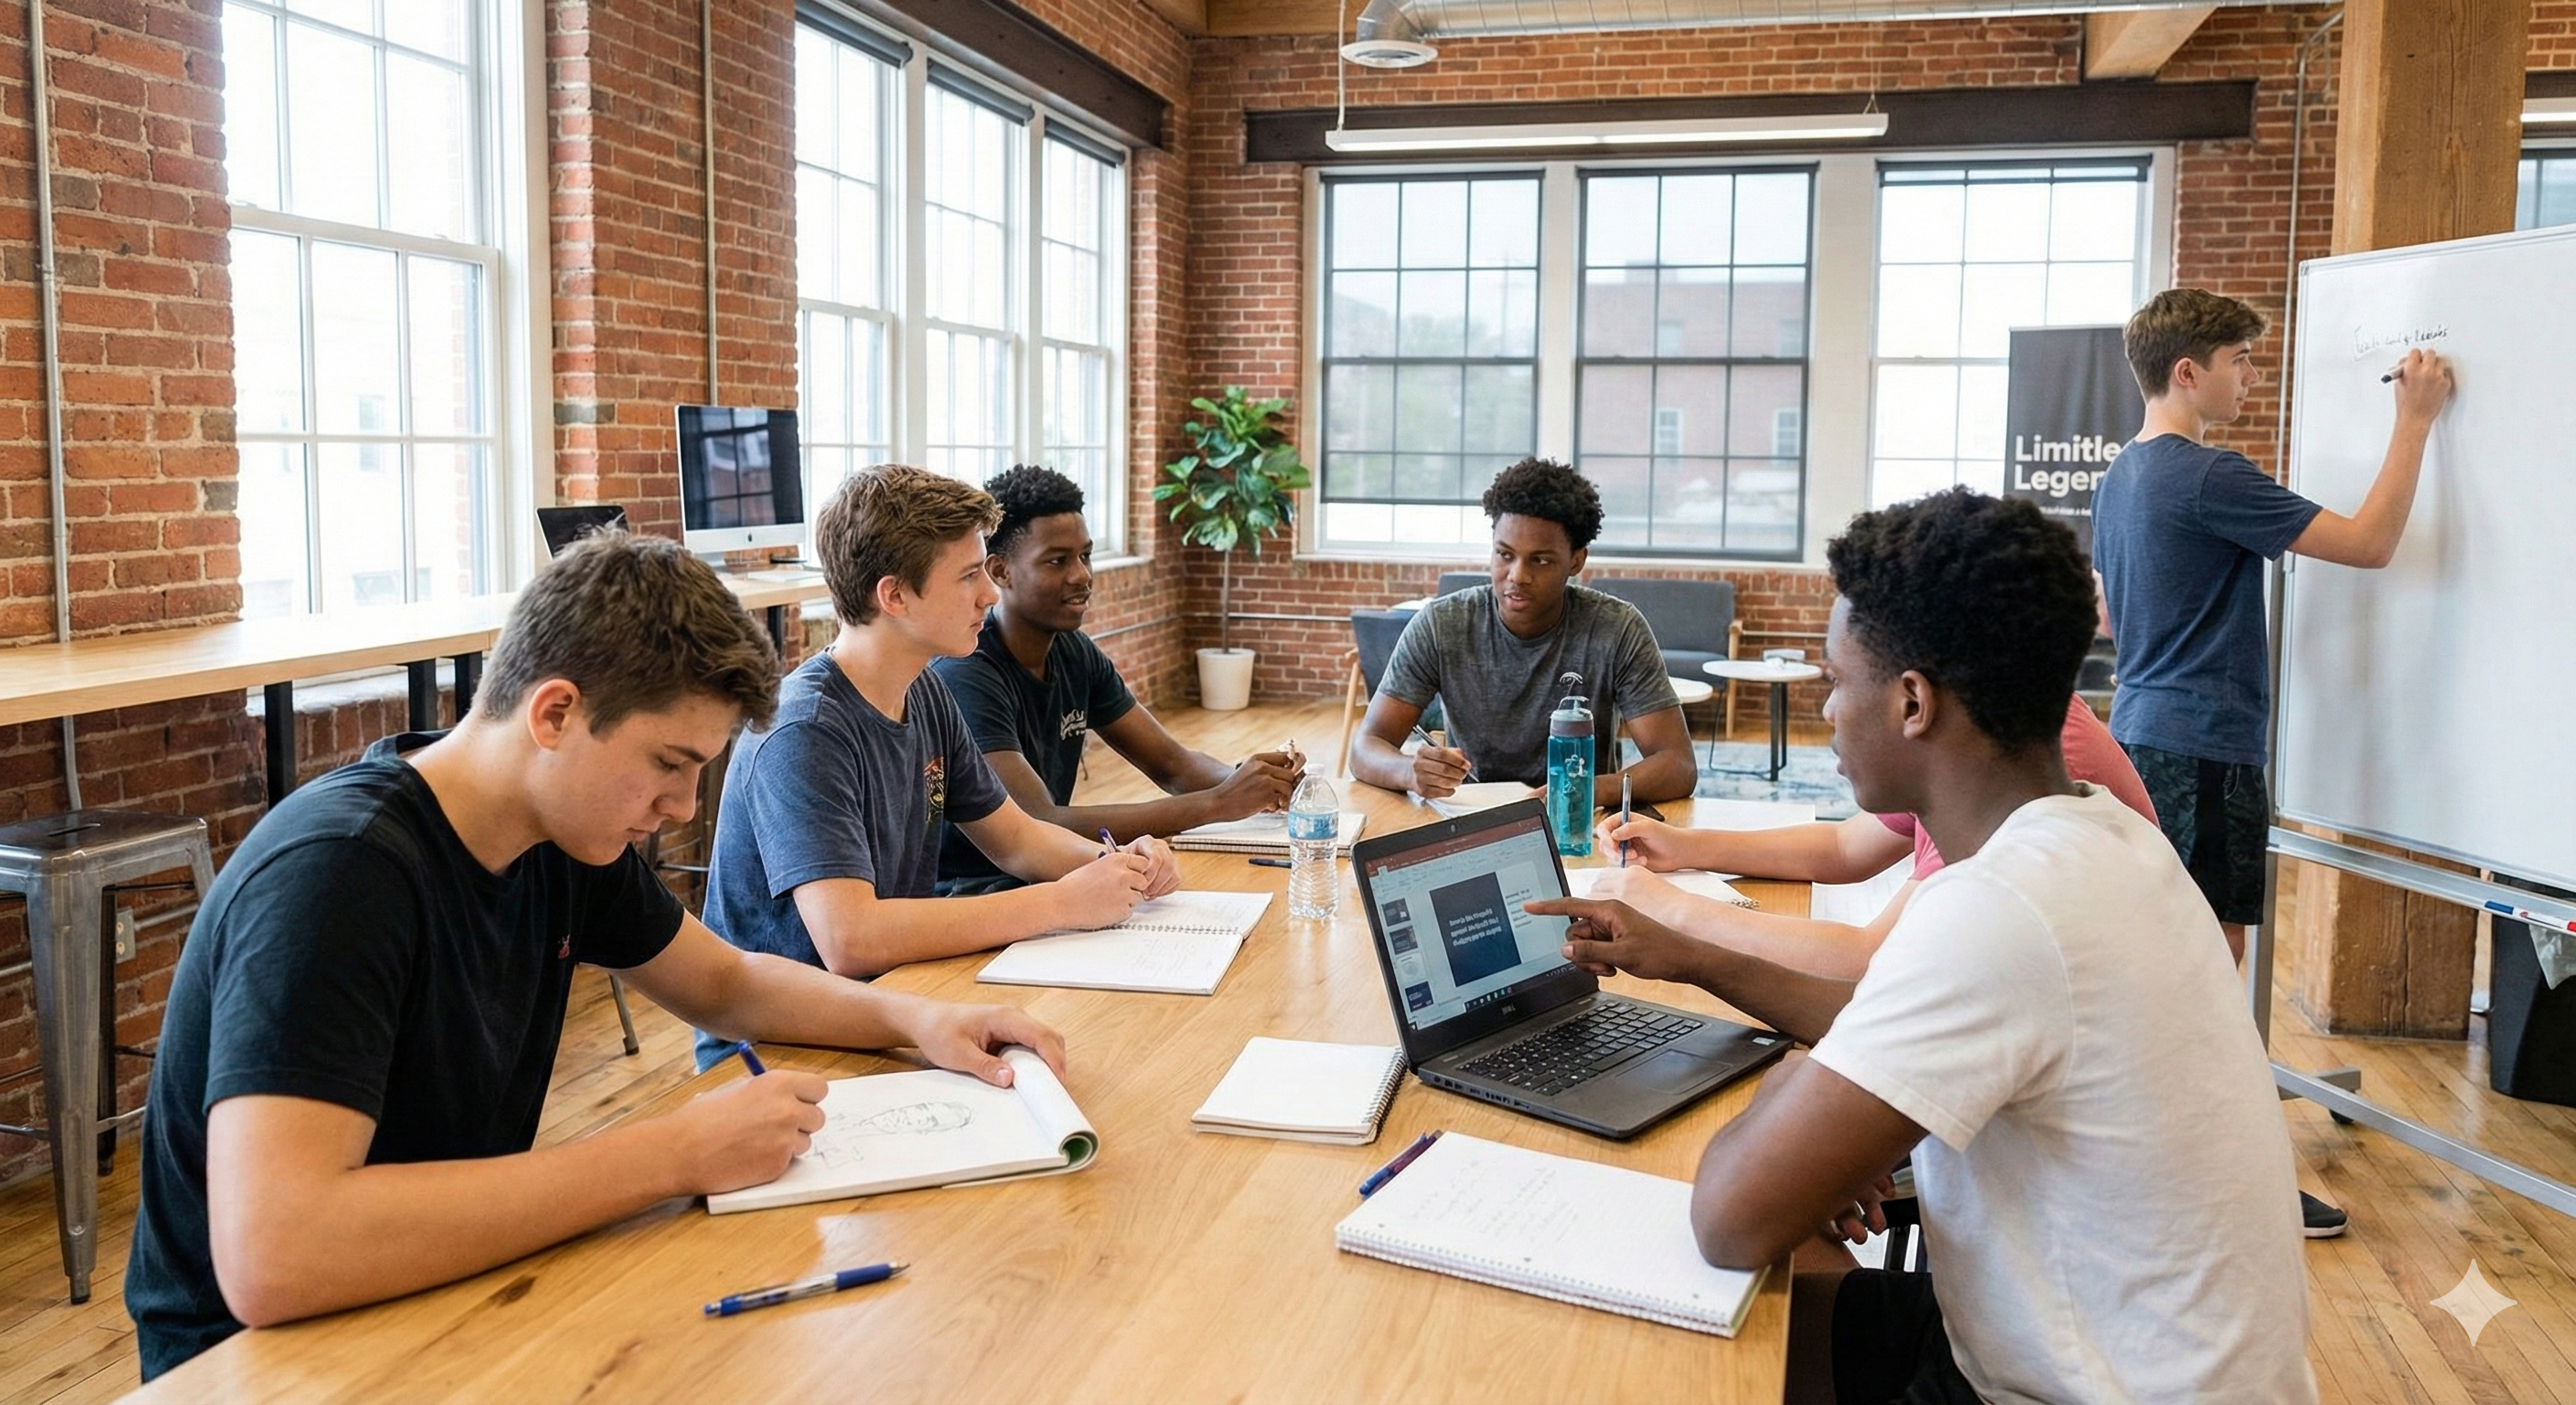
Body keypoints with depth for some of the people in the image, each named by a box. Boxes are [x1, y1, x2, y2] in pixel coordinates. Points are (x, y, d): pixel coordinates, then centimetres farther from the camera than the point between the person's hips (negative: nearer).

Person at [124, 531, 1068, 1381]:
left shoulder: (569, 831, -4)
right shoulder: (337, 872, -27)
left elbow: (725, 984, 13)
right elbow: (272, 1259, -39)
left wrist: (912, 1017, -5)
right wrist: (676, 1154, -35)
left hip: (454, 1289, 7)